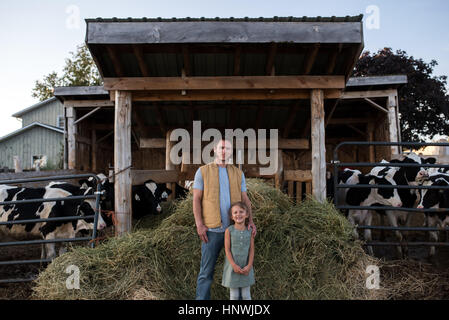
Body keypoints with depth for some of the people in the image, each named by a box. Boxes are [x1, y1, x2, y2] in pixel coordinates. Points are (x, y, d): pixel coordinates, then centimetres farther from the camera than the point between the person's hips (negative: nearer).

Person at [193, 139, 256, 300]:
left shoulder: (238, 174, 10)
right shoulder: (203, 171, 1)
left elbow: (245, 200, 8)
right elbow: (196, 199, -3)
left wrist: (251, 221, -7)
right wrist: (199, 225, -13)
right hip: (212, 230, -3)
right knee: (206, 271, 1)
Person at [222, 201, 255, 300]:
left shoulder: (250, 231, -1)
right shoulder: (229, 231, -8)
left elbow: (252, 250, -1)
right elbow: (227, 250, -9)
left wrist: (249, 266, -10)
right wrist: (234, 265, -15)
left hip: (246, 268, 2)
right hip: (232, 267, -2)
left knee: (246, 295, 11)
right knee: (234, 295, 9)